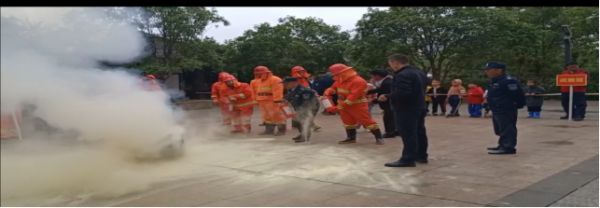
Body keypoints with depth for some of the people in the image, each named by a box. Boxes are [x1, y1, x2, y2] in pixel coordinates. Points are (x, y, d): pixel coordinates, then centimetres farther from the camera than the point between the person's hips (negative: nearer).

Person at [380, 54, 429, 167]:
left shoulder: (403, 75, -21)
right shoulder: (420, 73, 14)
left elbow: (402, 93, -30)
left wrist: (387, 96, -17)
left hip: (406, 109, -10)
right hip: (419, 107, 10)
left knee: (408, 134, -7)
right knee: (419, 132, 15)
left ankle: (408, 159, -4)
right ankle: (421, 156, 24)